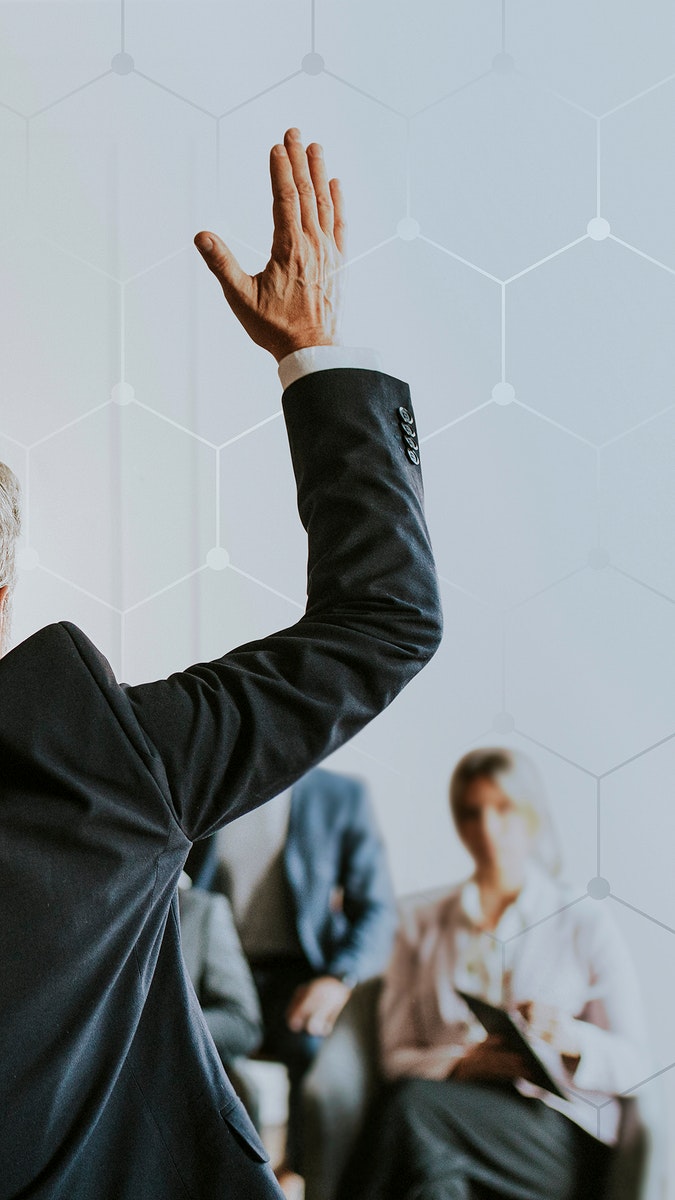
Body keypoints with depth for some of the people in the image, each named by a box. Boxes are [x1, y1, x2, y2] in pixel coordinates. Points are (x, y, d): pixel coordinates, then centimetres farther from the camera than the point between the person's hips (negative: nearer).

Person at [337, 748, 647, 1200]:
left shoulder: (585, 922, 13)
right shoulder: (424, 927, 21)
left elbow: (634, 1063, 6)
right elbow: (397, 1055, 13)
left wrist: (571, 1037, -16)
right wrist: (464, 1063, -10)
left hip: (565, 1137, -2)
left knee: (410, 1101, -33)